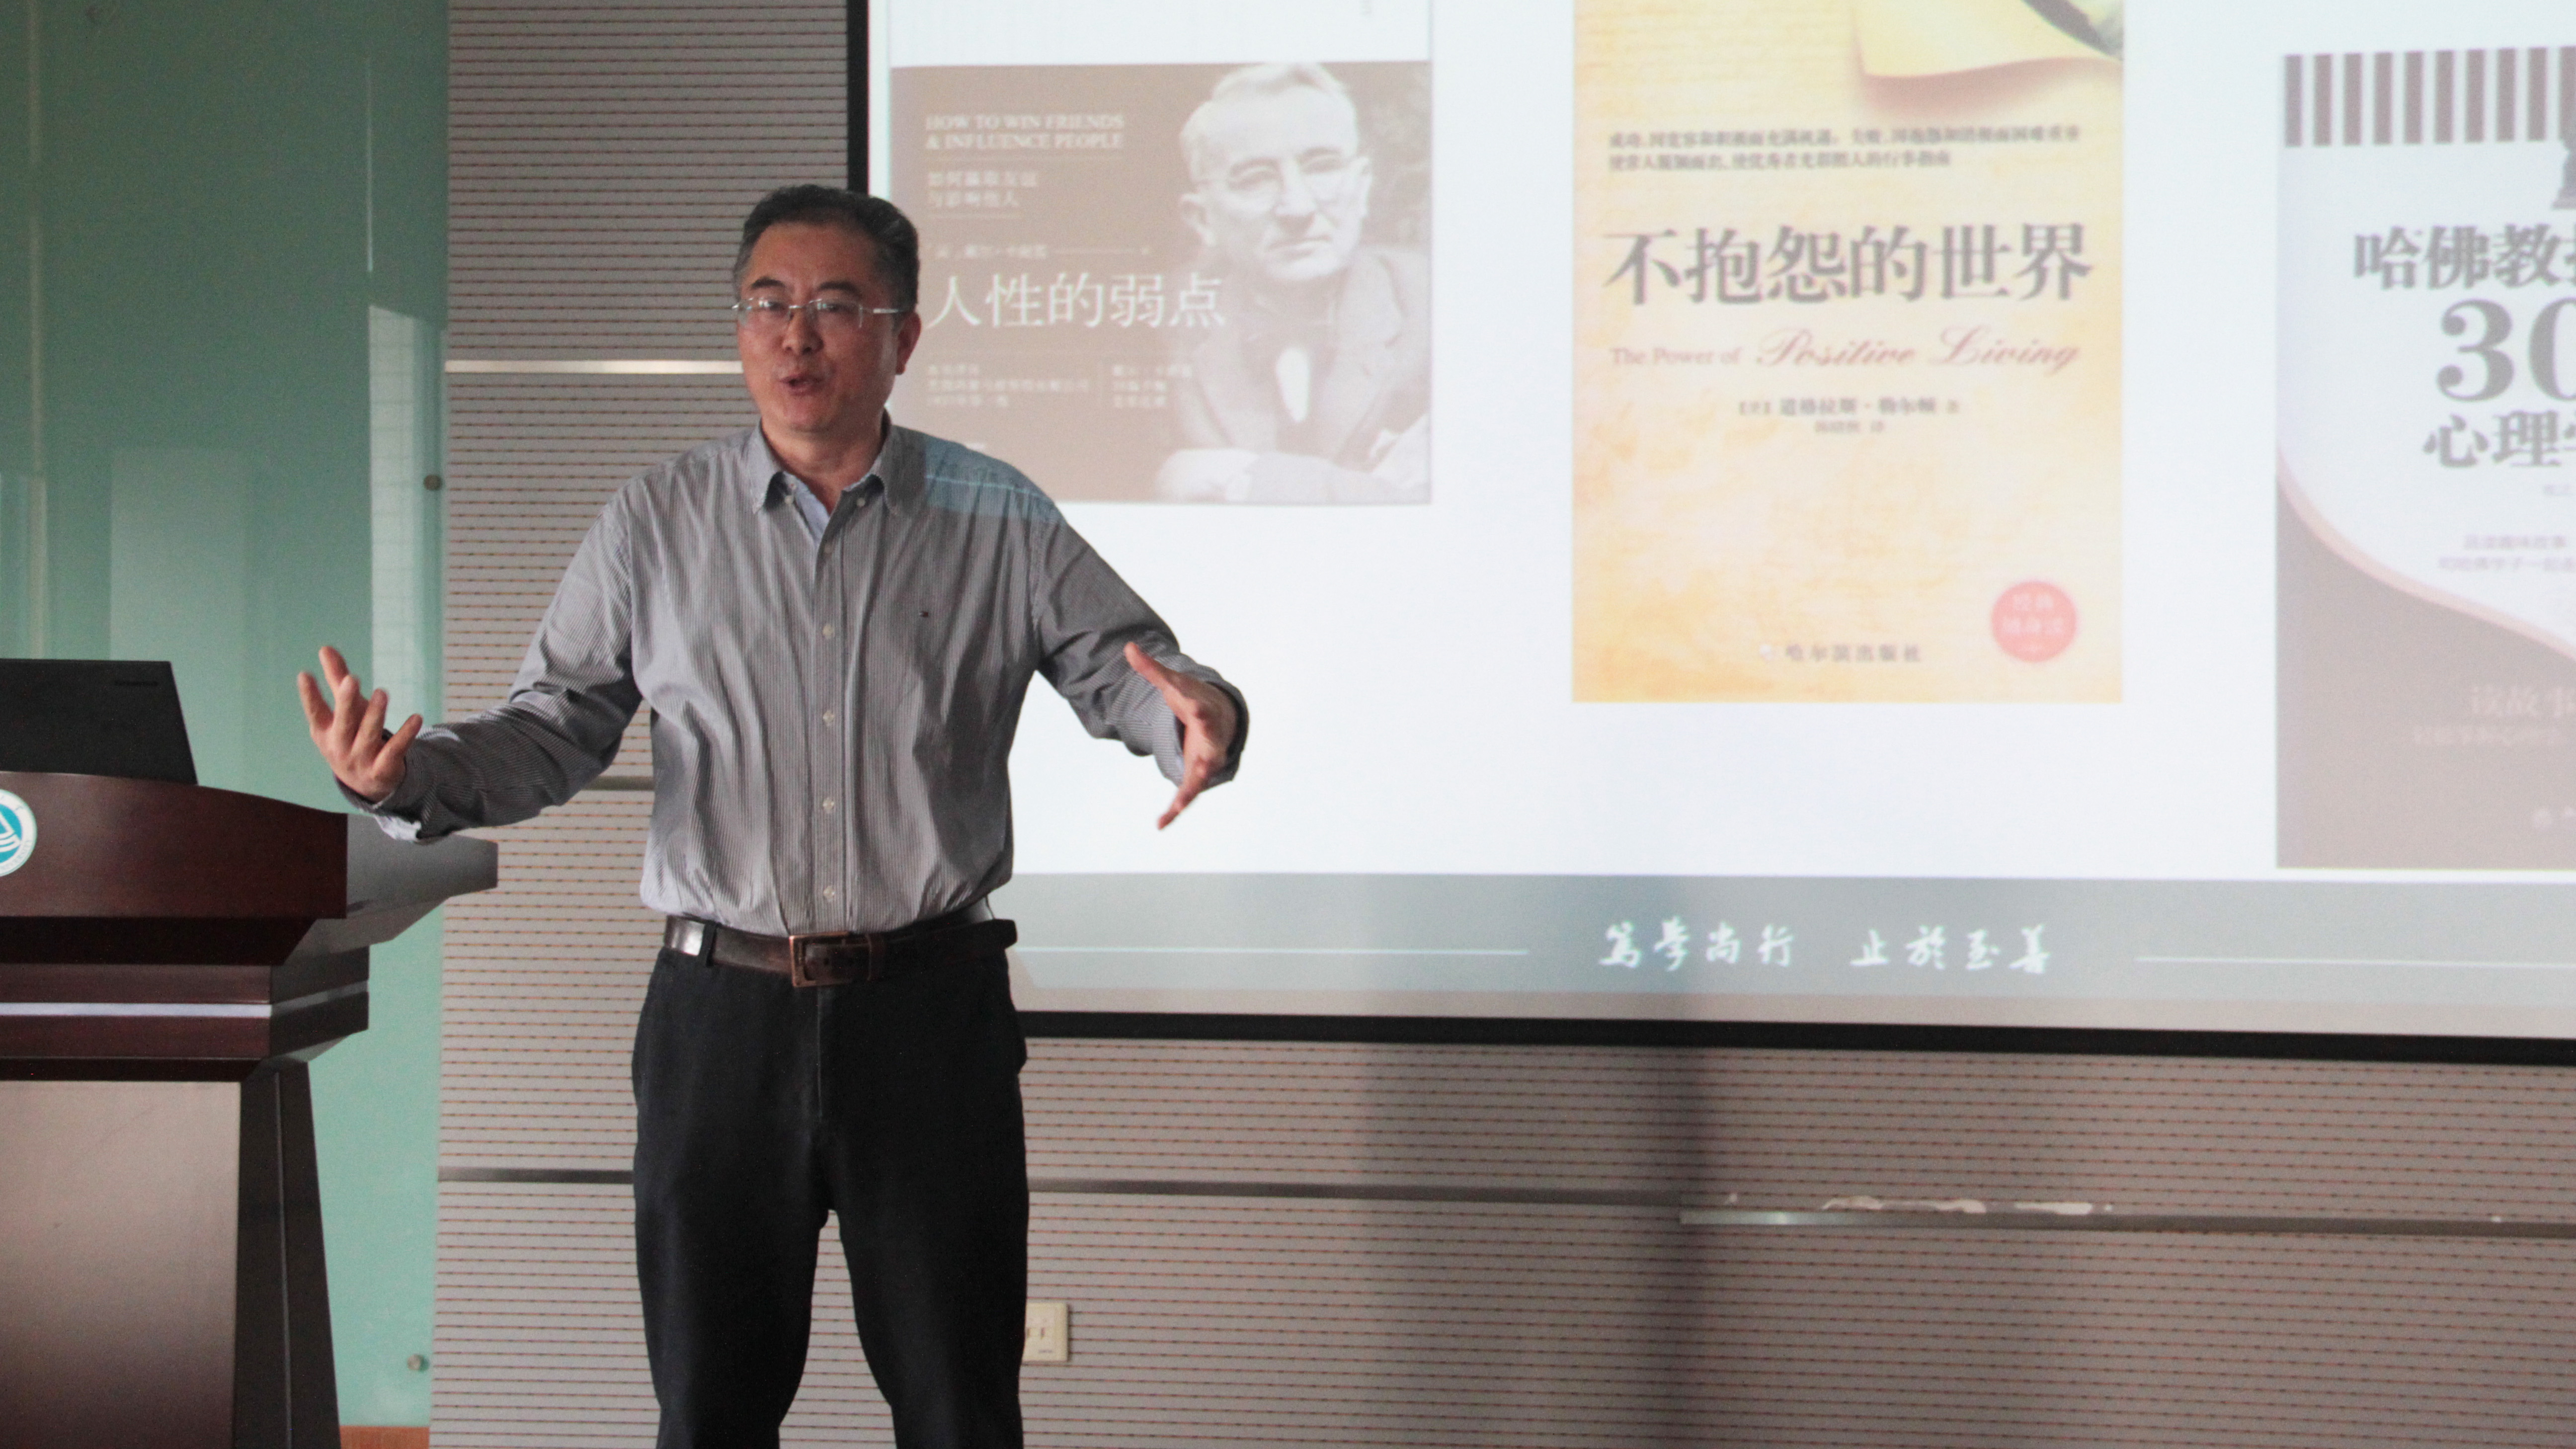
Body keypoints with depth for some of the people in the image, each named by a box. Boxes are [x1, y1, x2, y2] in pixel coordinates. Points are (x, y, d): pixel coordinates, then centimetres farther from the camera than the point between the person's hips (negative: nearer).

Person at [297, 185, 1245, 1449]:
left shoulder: (997, 523, 3)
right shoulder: (656, 525, 5)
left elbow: (1125, 668, 3)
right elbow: (552, 729, 6)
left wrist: (1201, 718, -21)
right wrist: (407, 779, -14)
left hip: (931, 1012, -1)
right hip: (723, 1012, 1)